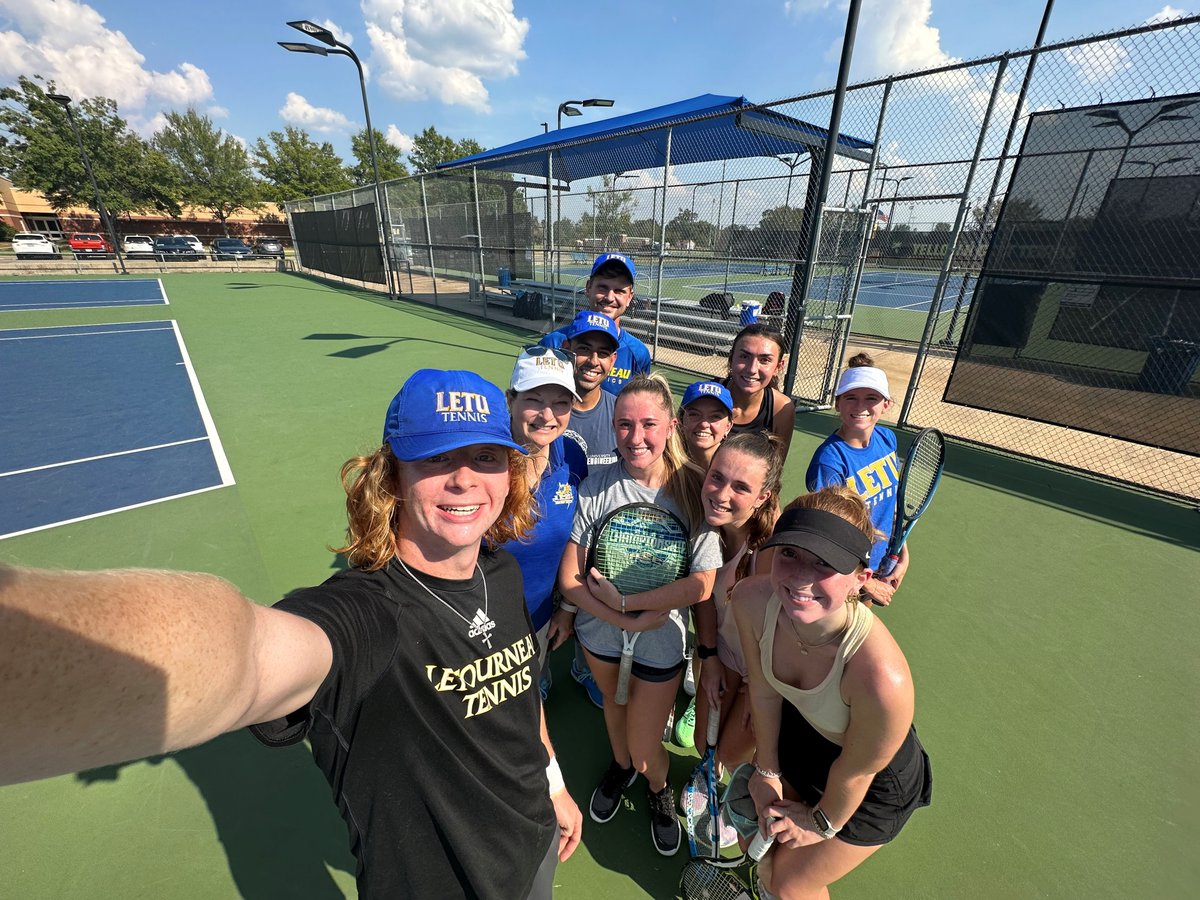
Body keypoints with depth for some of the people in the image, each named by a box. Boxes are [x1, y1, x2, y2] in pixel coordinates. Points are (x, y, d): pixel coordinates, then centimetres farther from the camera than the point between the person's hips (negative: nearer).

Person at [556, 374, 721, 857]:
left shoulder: (694, 490, -20)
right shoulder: (596, 485, -18)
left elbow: (702, 584, -21)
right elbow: (569, 578, -15)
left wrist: (625, 600, -22)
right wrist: (627, 620, -22)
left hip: (662, 641, -1)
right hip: (600, 633, 2)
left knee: (645, 749, 13)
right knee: (613, 701, 29)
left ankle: (658, 788, 51)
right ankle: (620, 766, 63)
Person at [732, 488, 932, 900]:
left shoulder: (882, 679, -45)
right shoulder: (752, 599, -31)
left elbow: (854, 774, -23)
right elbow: (764, 691, -11)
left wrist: (824, 823, -4)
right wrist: (767, 770, 2)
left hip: (876, 787, -4)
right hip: (799, 734, 4)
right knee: (757, 832, 29)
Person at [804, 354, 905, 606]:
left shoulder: (888, 438, -7)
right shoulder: (829, 461, -29)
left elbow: (891, 500, 6)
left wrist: (903, 555, 7)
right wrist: (867, 583, -12)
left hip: (882, 565, 6)